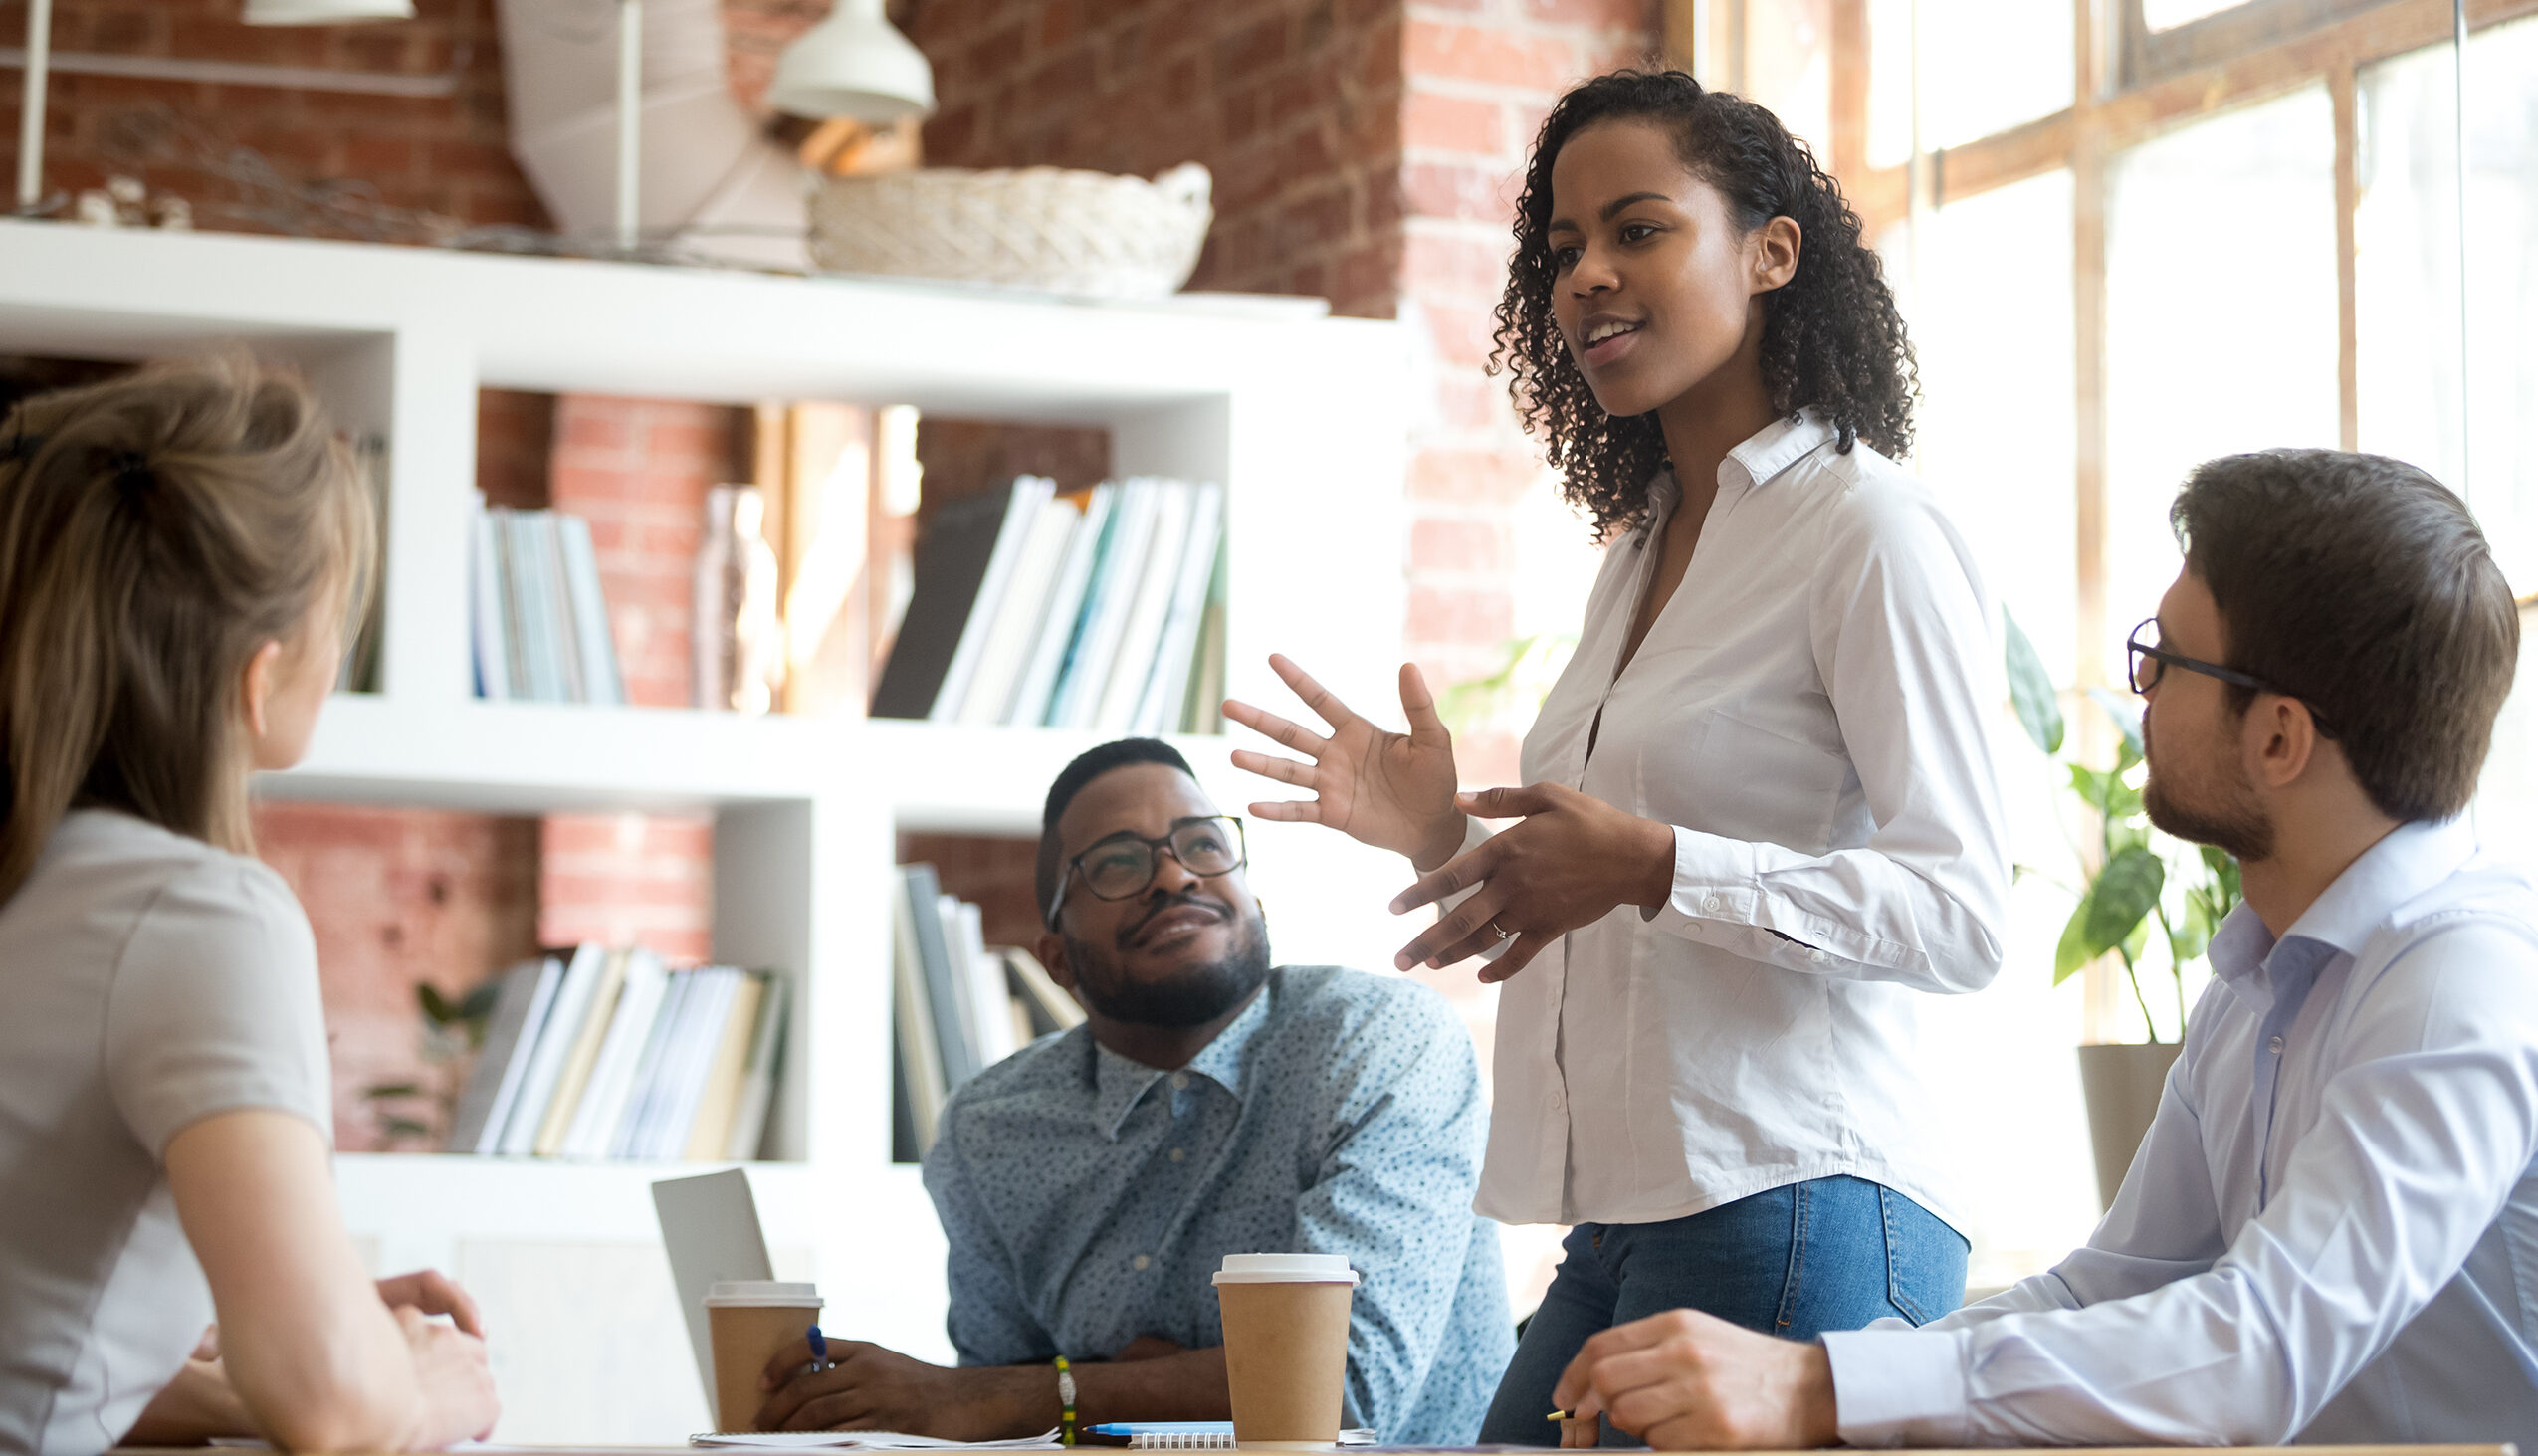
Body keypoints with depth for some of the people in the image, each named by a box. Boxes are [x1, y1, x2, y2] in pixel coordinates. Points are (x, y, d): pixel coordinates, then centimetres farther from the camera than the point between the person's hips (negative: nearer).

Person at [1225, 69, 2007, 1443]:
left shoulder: (1868, 529, -7)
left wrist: (1652, 864, -23)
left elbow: (1961, 915, -15)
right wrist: (1452, 837, 11)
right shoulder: (1642, 546, 20)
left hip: (1792, 1215, -8)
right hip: (1622, 1226, 8)